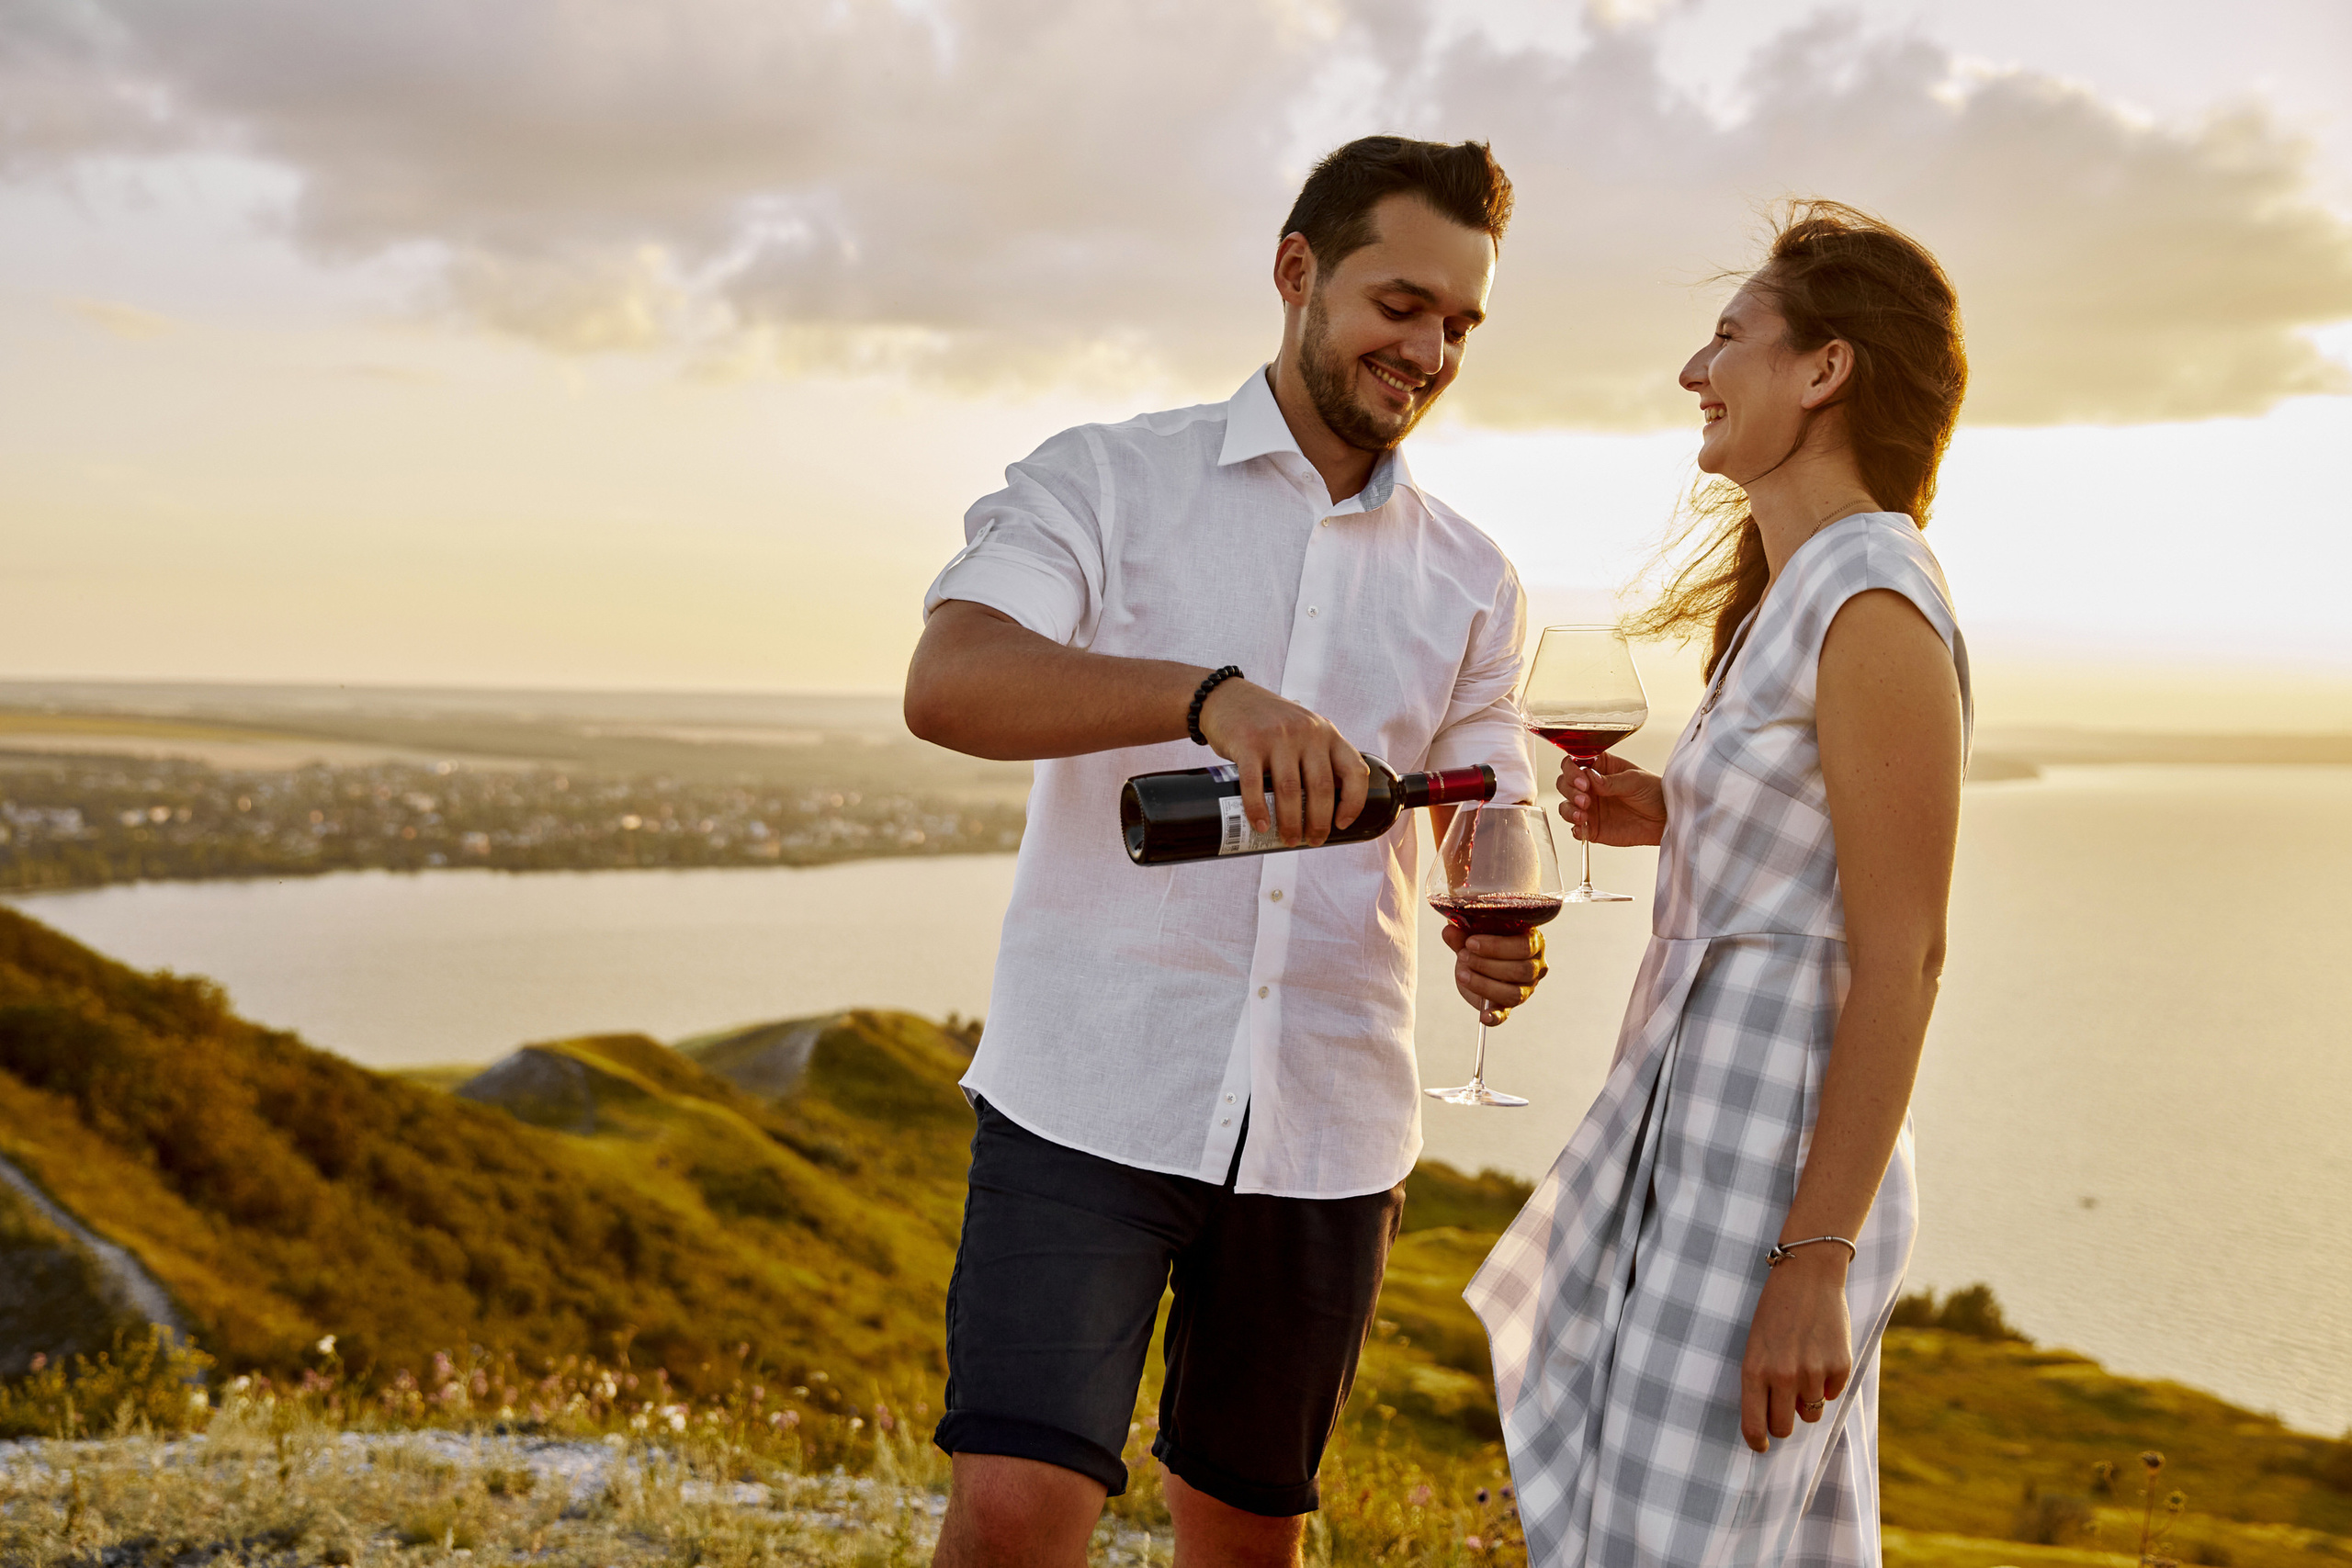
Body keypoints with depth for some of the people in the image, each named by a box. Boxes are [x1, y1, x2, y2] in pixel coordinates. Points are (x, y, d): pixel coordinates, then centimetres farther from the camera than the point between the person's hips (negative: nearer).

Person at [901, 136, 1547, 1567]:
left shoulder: (1472, 582, 12)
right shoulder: (1105, 481, -1)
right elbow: (948, 683, -18)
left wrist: (1499, 942, -13)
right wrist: (1210, 694, -35)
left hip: (1328, 1129, 4)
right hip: (1088, 1101, -4)